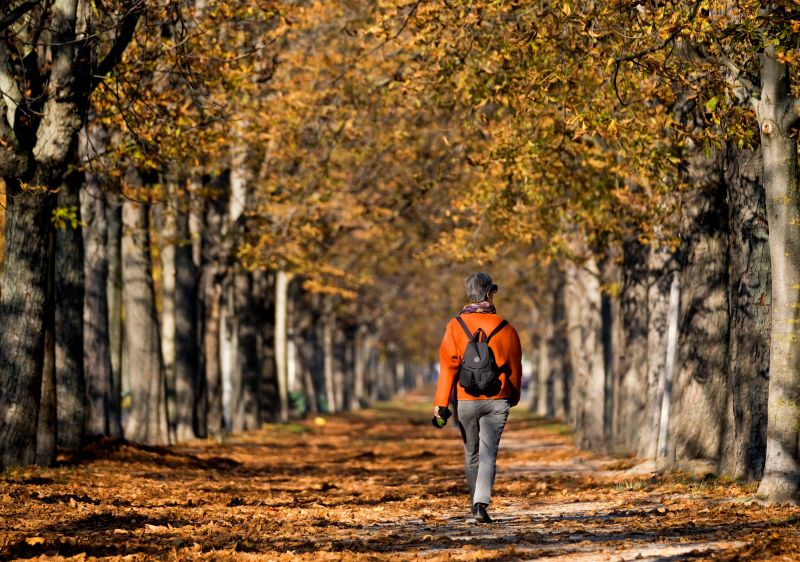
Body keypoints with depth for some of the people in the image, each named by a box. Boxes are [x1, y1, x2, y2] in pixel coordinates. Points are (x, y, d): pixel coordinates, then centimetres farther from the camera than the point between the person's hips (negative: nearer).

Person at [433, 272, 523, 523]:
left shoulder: (456, 326, -4)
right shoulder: (505, 328, -1)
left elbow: (448, 366, -9)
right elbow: (514, 367, 6)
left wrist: (441, 402, -8)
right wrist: (513, 397, 22)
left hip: (465, 400, 1)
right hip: (497, 400, -1)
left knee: (471, 453, 16)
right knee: (488, 453, -3)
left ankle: (476, 501, 27)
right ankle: (481, 503, -19)